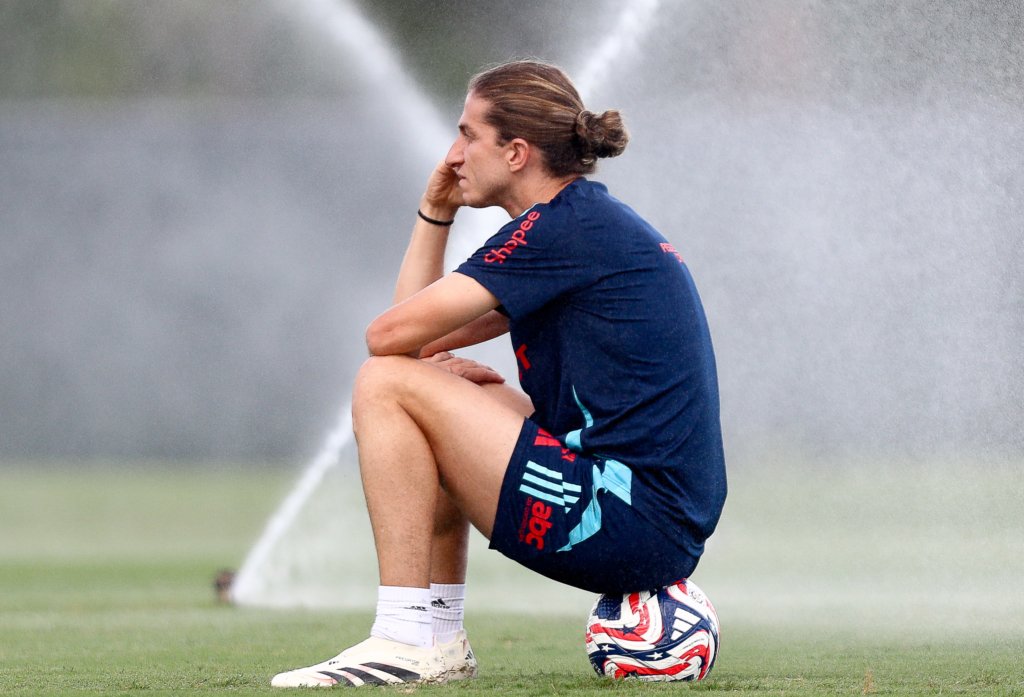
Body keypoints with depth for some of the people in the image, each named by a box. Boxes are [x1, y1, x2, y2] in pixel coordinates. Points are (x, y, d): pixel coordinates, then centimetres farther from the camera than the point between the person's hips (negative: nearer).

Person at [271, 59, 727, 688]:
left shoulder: (566, 226, -12)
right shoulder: (594, 223, 18)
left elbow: (390, 334, -14)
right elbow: (419, 330, 22)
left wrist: (432, 365, 7)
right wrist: (435, 212, 14)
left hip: (629, 526, -10)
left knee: (387, 387, -10)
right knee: (441, 404, 26)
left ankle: (407, 642, -11)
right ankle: (440, 638, 19)